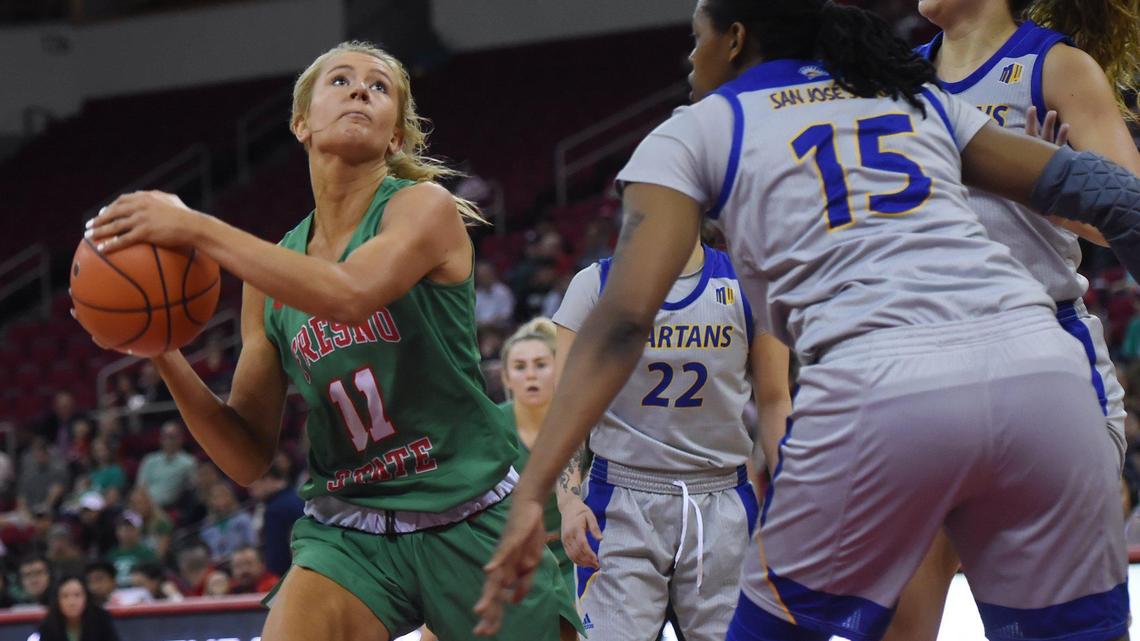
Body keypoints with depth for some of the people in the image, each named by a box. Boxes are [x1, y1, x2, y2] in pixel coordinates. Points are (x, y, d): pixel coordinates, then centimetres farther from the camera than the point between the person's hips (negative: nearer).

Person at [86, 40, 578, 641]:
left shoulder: (425, 207, -6)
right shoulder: (275, 267, 7)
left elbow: (349, 294, -29)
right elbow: (247, 457, 6)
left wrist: (197, 228, -27)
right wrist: (164, 357, -10)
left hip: (471, 520, -2)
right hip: (347, 530, 3)